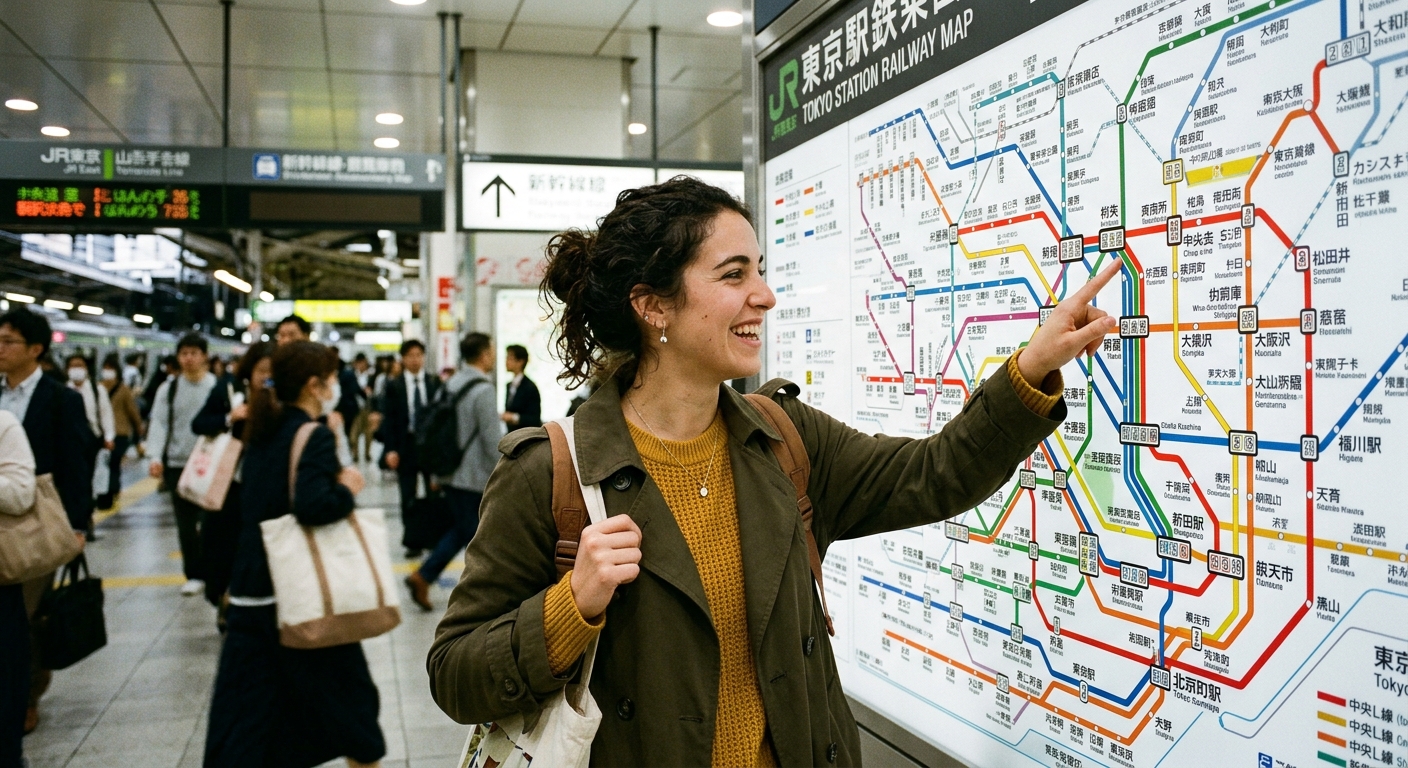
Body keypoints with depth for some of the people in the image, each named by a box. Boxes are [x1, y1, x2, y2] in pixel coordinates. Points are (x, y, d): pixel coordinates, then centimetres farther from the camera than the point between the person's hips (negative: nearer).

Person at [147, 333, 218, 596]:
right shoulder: (168, 389, 6)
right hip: (177, 465, 3)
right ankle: (194, 575, 20)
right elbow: (159, 424, 2)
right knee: (186, 525, 8)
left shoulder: (218, 387, -2)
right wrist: (156, 457, -12)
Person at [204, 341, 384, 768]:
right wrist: (347, 490, -10)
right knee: (349, 695, 15)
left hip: (249, 595, 6)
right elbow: (313, 505, -28)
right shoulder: (314, 436, -12)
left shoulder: (262, 435, 10)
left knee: (242, 720, 7)